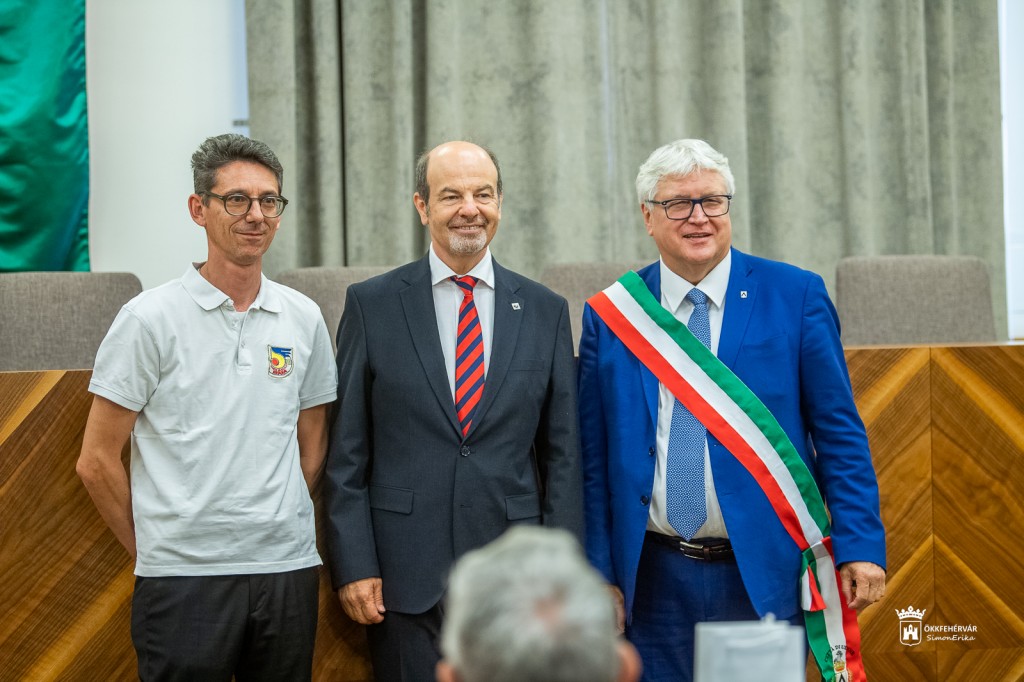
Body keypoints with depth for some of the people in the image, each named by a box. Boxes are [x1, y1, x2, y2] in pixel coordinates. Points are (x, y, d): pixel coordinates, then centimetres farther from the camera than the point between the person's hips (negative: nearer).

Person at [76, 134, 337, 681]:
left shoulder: (303, 318, 8)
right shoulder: (151, 318, -4)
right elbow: (97, 461, -1)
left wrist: (275, 529, 10)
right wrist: (151, 553, 3)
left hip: (287, 569, 4)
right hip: (184, 577, -4)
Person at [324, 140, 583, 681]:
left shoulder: (545, 311, 8)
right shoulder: (372, 305, 3)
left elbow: (563, 455, 8)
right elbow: (345, 456, 2)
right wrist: (353, 566, -5)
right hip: (405, 576, -1)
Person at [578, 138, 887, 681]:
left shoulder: (796, 296, 1)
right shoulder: (609, 315, 5)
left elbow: (840, 434, 0)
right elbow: (593, 460, 7)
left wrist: (860, 547, -7)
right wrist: (598, 573, 2)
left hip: (767, 576, -1)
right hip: (655, 582, 1)